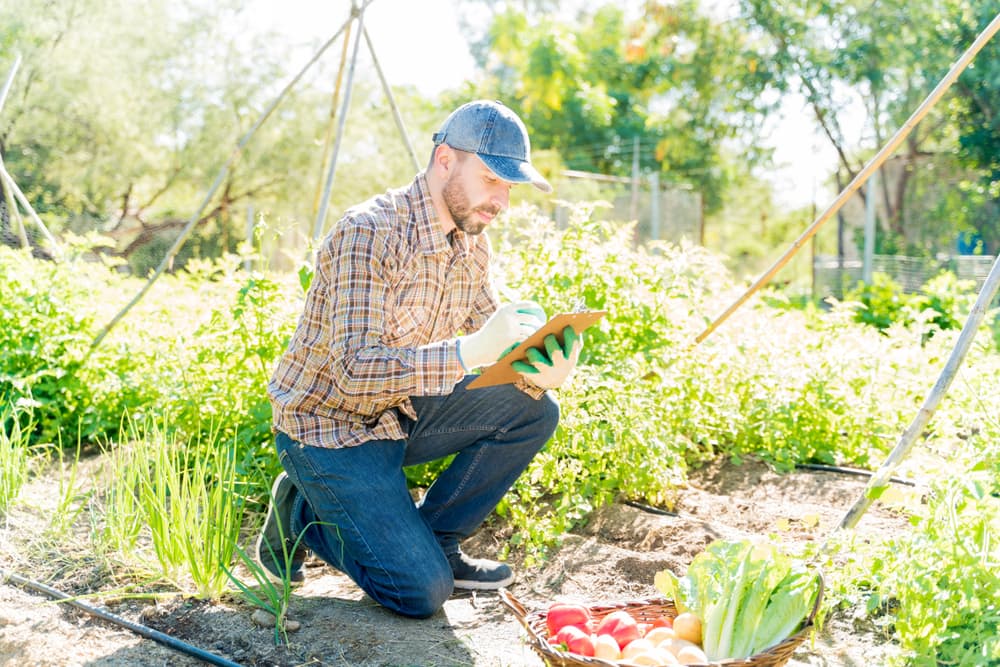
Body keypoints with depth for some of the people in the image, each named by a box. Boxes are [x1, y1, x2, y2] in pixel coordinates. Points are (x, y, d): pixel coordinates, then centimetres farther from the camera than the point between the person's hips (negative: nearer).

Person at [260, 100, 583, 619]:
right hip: (327, 424, -8)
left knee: (534, 413, -7)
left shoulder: (471, 241, 1)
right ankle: (302, 514, 8)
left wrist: (537, 371, -21)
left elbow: (488, 337, 2)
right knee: (422, 591, -16)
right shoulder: (370, 233, -25)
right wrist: (473, 351, -43)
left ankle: (434, 540, 5)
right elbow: (355, 370, -33)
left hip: (400, 414, 8)